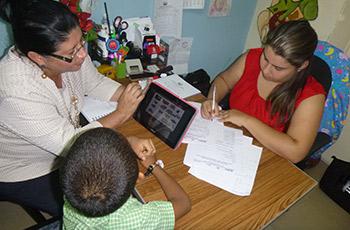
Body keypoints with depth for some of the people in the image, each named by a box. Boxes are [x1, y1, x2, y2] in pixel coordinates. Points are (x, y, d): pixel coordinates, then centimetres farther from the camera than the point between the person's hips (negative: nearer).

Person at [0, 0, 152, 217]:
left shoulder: (69, 51, -20)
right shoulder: (17, 93, -38)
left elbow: (96, 84, -3)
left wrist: (137, 97, -16)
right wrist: (121, 114, -28)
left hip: (62, 148, 6)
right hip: (22, 174, -5)